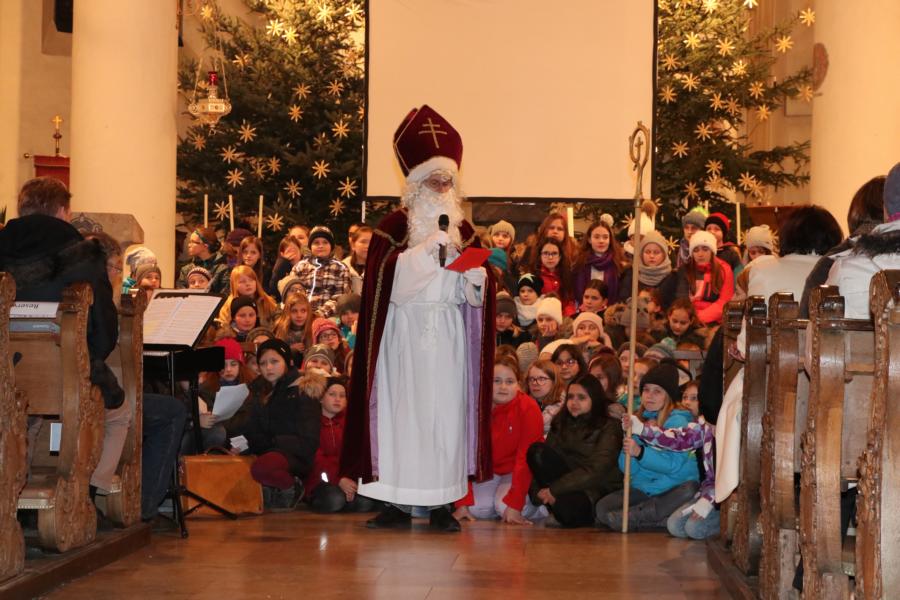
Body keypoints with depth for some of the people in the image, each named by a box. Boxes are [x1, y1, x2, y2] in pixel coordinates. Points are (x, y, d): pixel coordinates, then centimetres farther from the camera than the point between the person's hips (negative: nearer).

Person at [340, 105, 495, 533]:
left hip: (448, 335, 3)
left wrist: (477, 278, -10)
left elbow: (478, 294, 12)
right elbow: (383, 273, -10)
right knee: (401, 409, -5)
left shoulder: (463, 231, 13)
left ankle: (442, 502, 3)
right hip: (404, 331, -3)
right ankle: (397, 502, -1)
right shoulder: (395, 225, 4)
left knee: (446, 412, -1)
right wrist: (426, 248, -16)